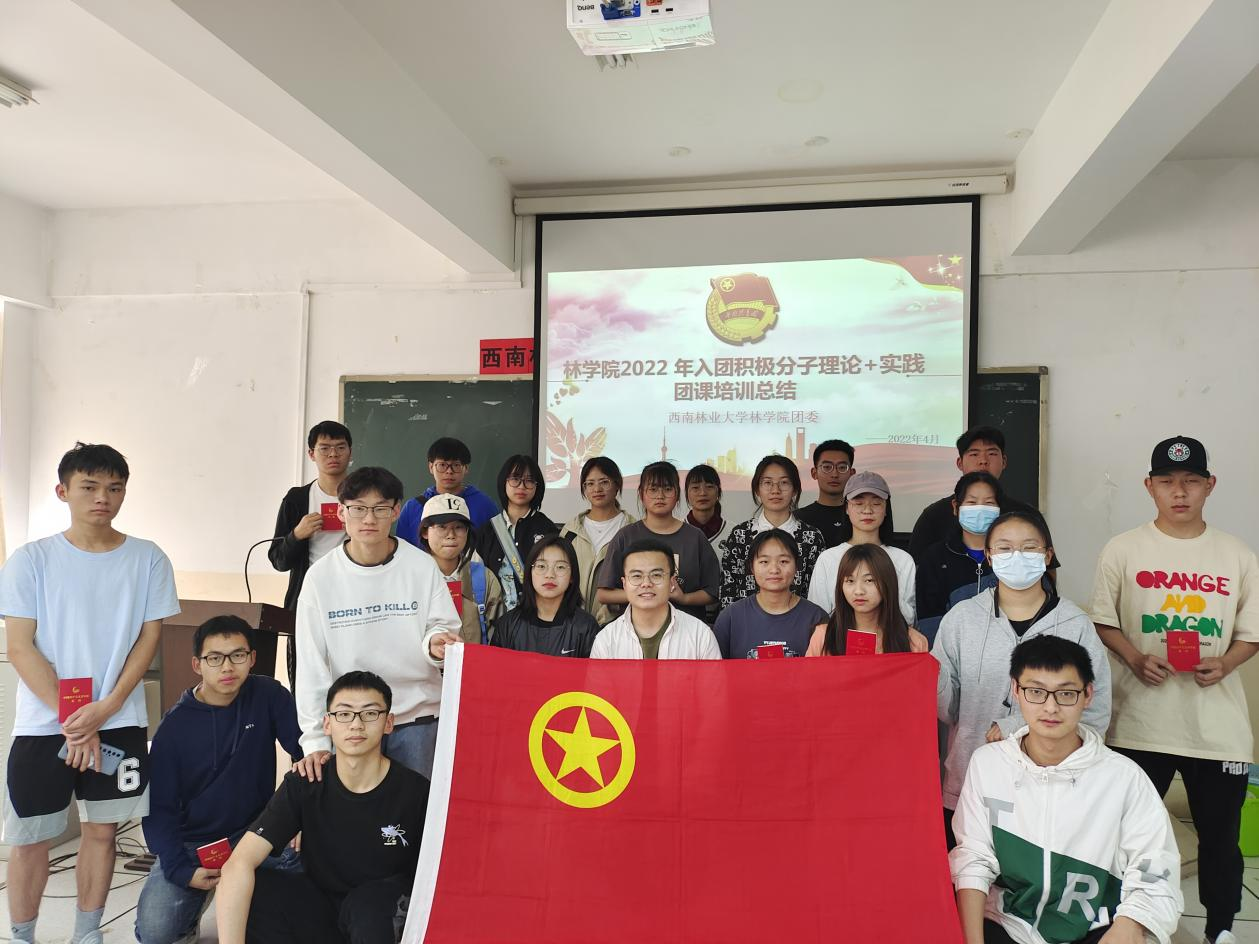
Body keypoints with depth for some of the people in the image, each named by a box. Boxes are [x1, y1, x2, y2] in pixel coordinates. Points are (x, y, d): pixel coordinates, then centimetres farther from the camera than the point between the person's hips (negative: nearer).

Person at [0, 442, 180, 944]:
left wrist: (105, 708, -11)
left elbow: (149, 639, -1)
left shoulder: (148, 559, -2)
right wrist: (70, 719, -12)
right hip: (43, 725, -1)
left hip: (120, 723, 1)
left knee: (102, 828, 11)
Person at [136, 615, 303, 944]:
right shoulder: (175, 725, -7)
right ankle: (193, 907, 16)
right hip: (190, 843, 0)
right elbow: (160, 807, -4)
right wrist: (181, 870, -17)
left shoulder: (268, 696, -8)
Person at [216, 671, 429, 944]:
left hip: (384, 919, -3)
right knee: (250, 890, -21)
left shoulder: (415, 792, -18)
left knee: (368, 903, -36)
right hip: (319, 907, 3)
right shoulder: (303, 784, -12)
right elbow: (239, 864, -22)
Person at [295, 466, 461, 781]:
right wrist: (315, 740, -7)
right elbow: (311, 664, -3)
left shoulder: (422, 566, -6)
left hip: (417, 719, 0)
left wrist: (436, 639, -27)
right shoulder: (321, 576, -4)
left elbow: (445, 626, -2)